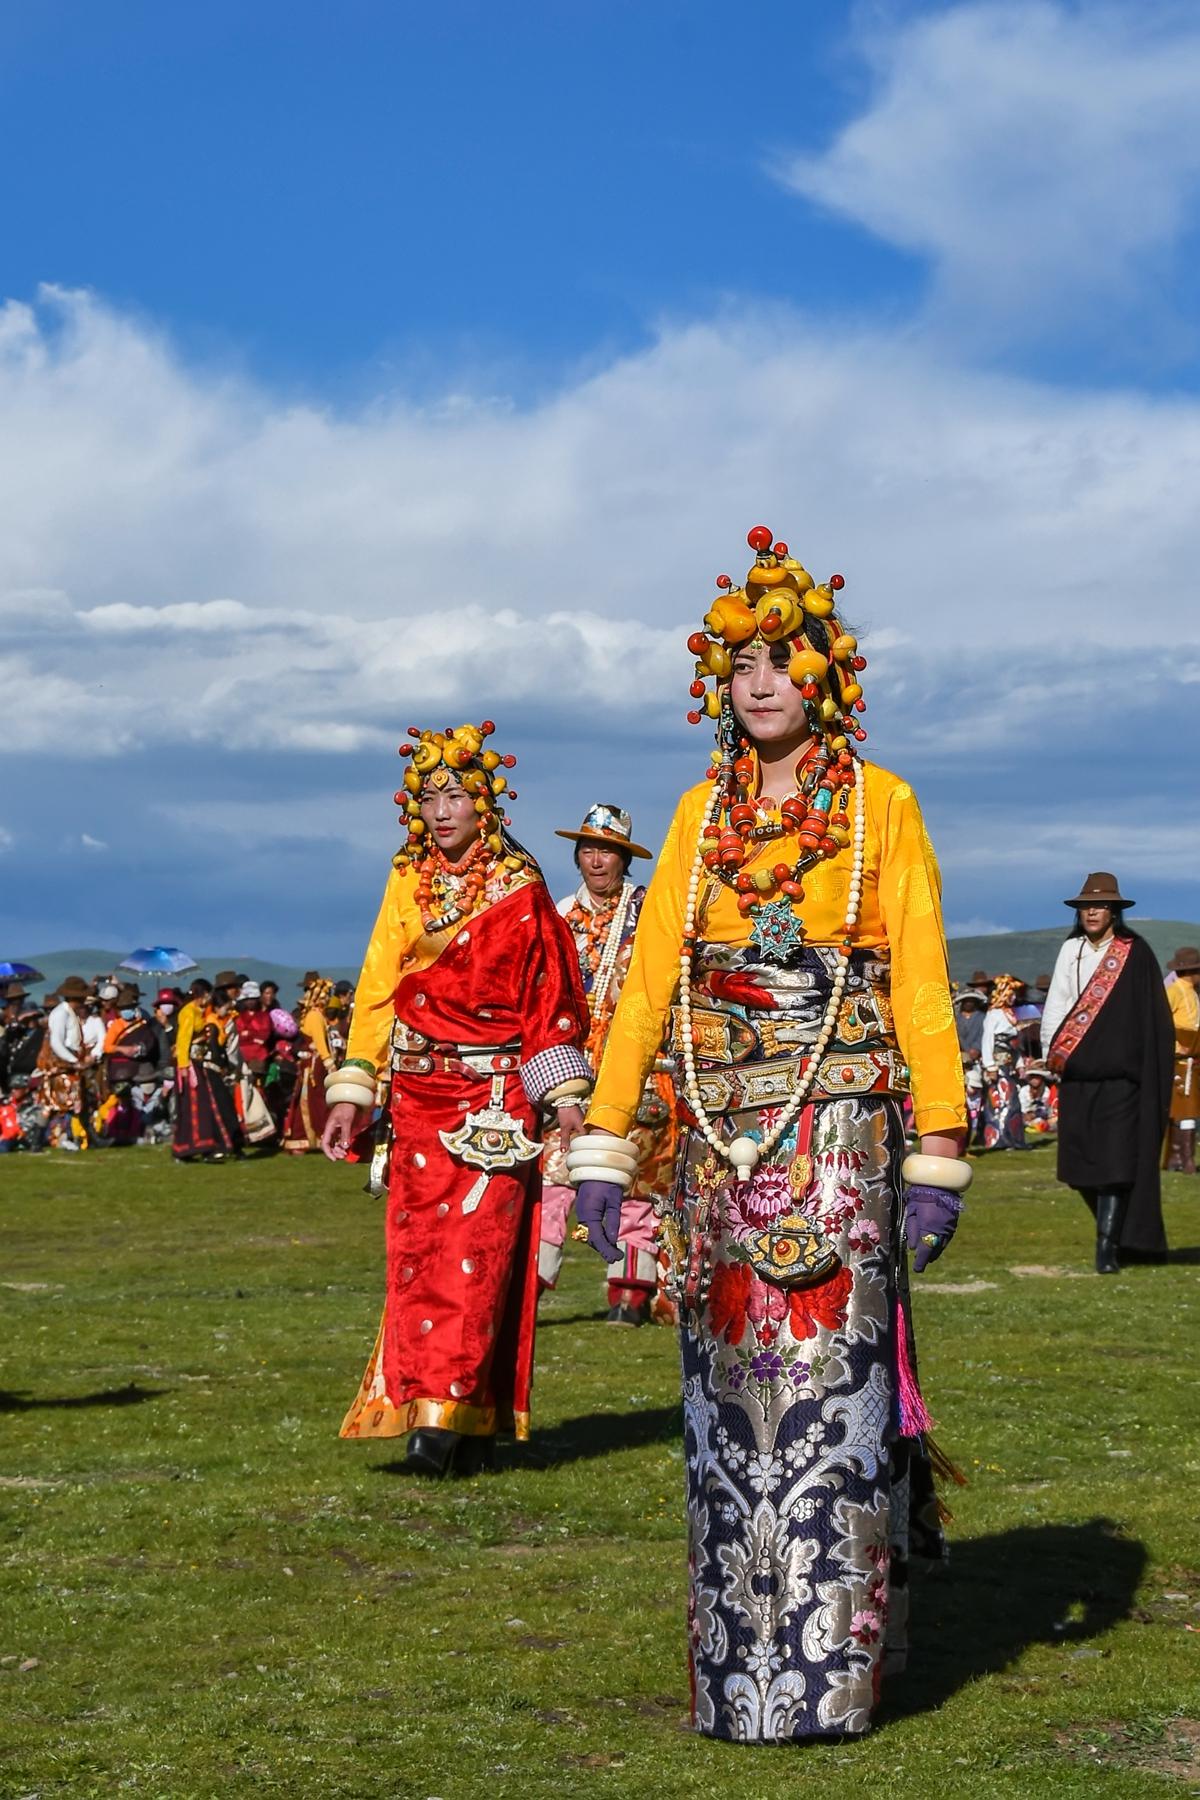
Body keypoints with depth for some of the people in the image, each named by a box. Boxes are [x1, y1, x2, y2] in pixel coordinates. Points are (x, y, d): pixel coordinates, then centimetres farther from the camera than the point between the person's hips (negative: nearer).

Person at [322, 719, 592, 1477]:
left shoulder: (518, 887, 2)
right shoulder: (408, 886, 11)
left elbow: (550, 994, 1)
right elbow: (377, 991, 10)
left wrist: (565, 1096, -6)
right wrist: (351, 1094, 4)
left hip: (496, 1100, -4)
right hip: (419, 1101, 4)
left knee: (475, 1249, -12)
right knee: (418, 1250, 0)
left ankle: (451, 1416, -14)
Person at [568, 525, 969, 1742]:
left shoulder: (880, 806, 2)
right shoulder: (699, 818, 11)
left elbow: (921, 989, -2)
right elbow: (645, 983, 7)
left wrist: (938, 1158, -8)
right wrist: (602, 1146, 1)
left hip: (840, 1127, -3)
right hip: (719, 1133, 3)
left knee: (828, 1381, -7)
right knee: (727, 1389, 4)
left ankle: (828, 1664, 1)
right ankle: (736, 1669, 14)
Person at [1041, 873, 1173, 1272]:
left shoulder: (1136, 954, 0)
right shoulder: (1071, 950, 11)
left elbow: (1153, 1018, -1)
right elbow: (1056, 1006, 9)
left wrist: (1147, 1070, -7)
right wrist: (1052, 1052, -3)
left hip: (1120, 1074, -4)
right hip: (1077, 1075, 4)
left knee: (1115, 1161, -10)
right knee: (1082, 1163, 5)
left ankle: (1107, 1247, -9)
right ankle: (1115, 1232, 25)